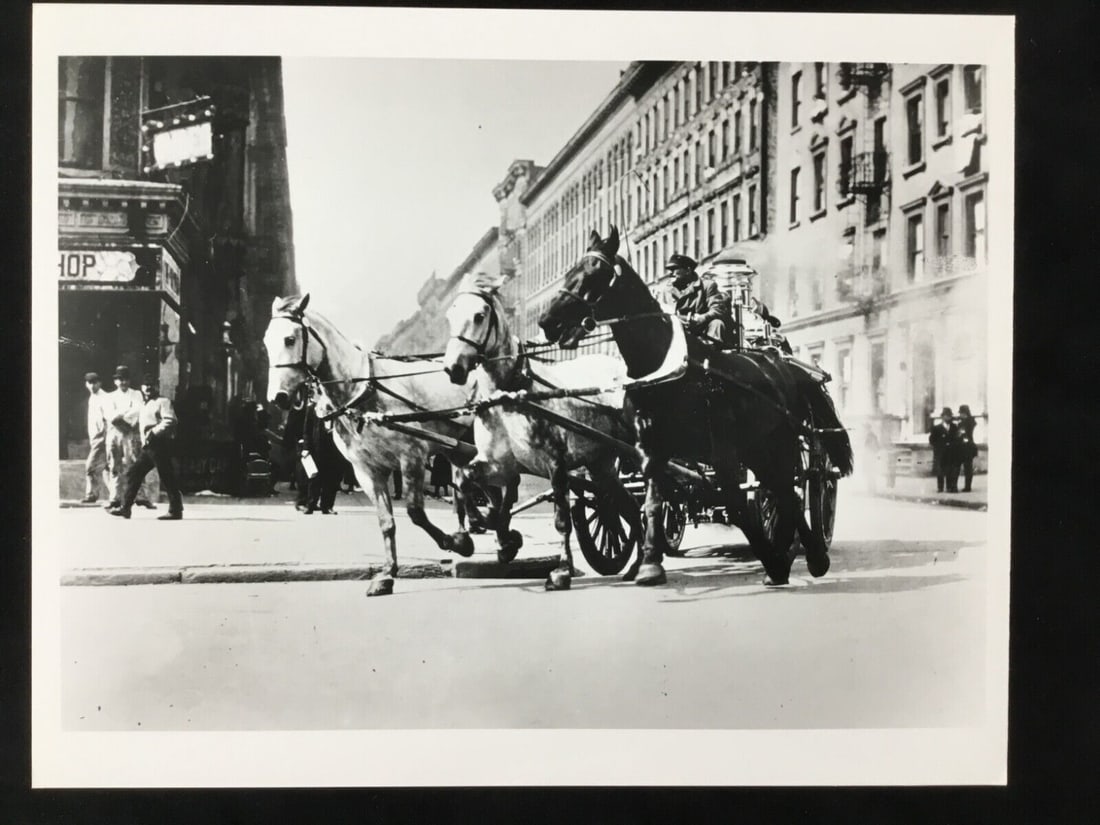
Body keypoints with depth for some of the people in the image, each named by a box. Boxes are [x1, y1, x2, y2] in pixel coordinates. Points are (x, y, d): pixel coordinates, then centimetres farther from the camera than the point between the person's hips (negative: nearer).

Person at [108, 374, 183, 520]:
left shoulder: (162, 402, -3)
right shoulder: (143, 407, 24)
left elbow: (170, 421, -18)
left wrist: (154, 431, -23)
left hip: (160, 445, -9)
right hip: (147, 447, 9)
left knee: (167, 478, -6)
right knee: (132, 473, 4)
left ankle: (176, 511, -1)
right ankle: (125, 507, 7)